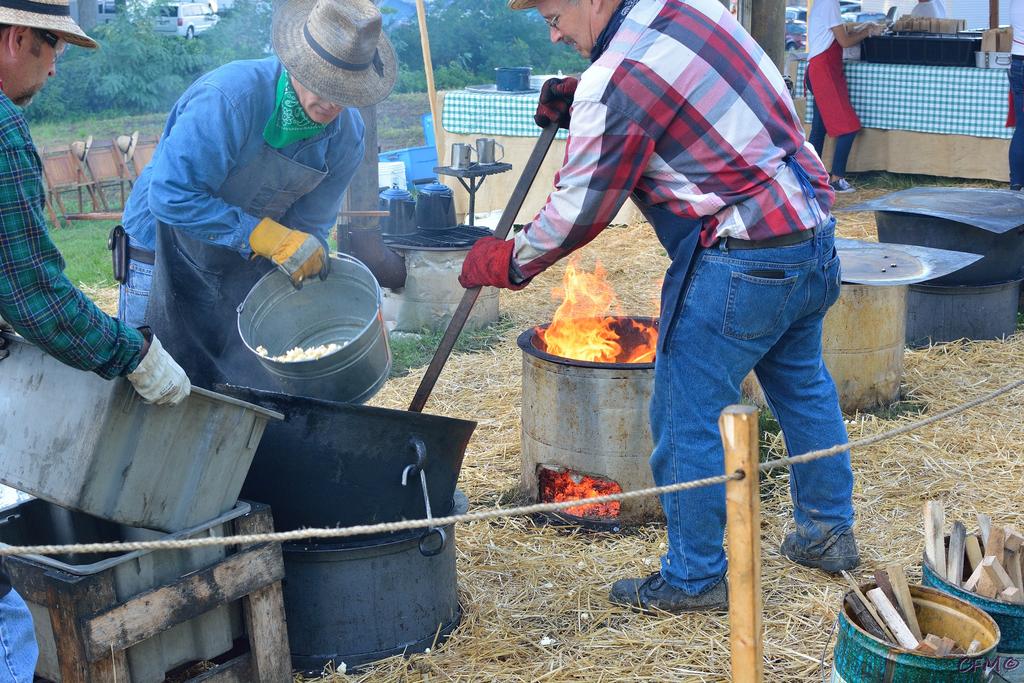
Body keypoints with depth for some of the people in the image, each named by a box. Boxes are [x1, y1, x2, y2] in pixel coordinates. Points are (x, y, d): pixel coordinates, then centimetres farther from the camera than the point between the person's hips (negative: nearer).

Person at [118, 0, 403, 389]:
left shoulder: (346, 135, -9)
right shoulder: (229, 97, -28)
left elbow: (308, 229, -1)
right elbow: (171, 197, -32)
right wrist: (270, 238, -34)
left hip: (249, 268, 5)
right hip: (168, 261, -5)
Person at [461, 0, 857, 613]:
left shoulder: (614, 84, -19)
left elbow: (579, 213, -12)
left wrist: (508, 262, 5)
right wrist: (578, 98, 14)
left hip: (742, 261, -9)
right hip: (813, 236, 10)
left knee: (689, 420, 3)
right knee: (802, 385, 24)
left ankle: (696, 577, 15)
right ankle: (829, 532, 38)